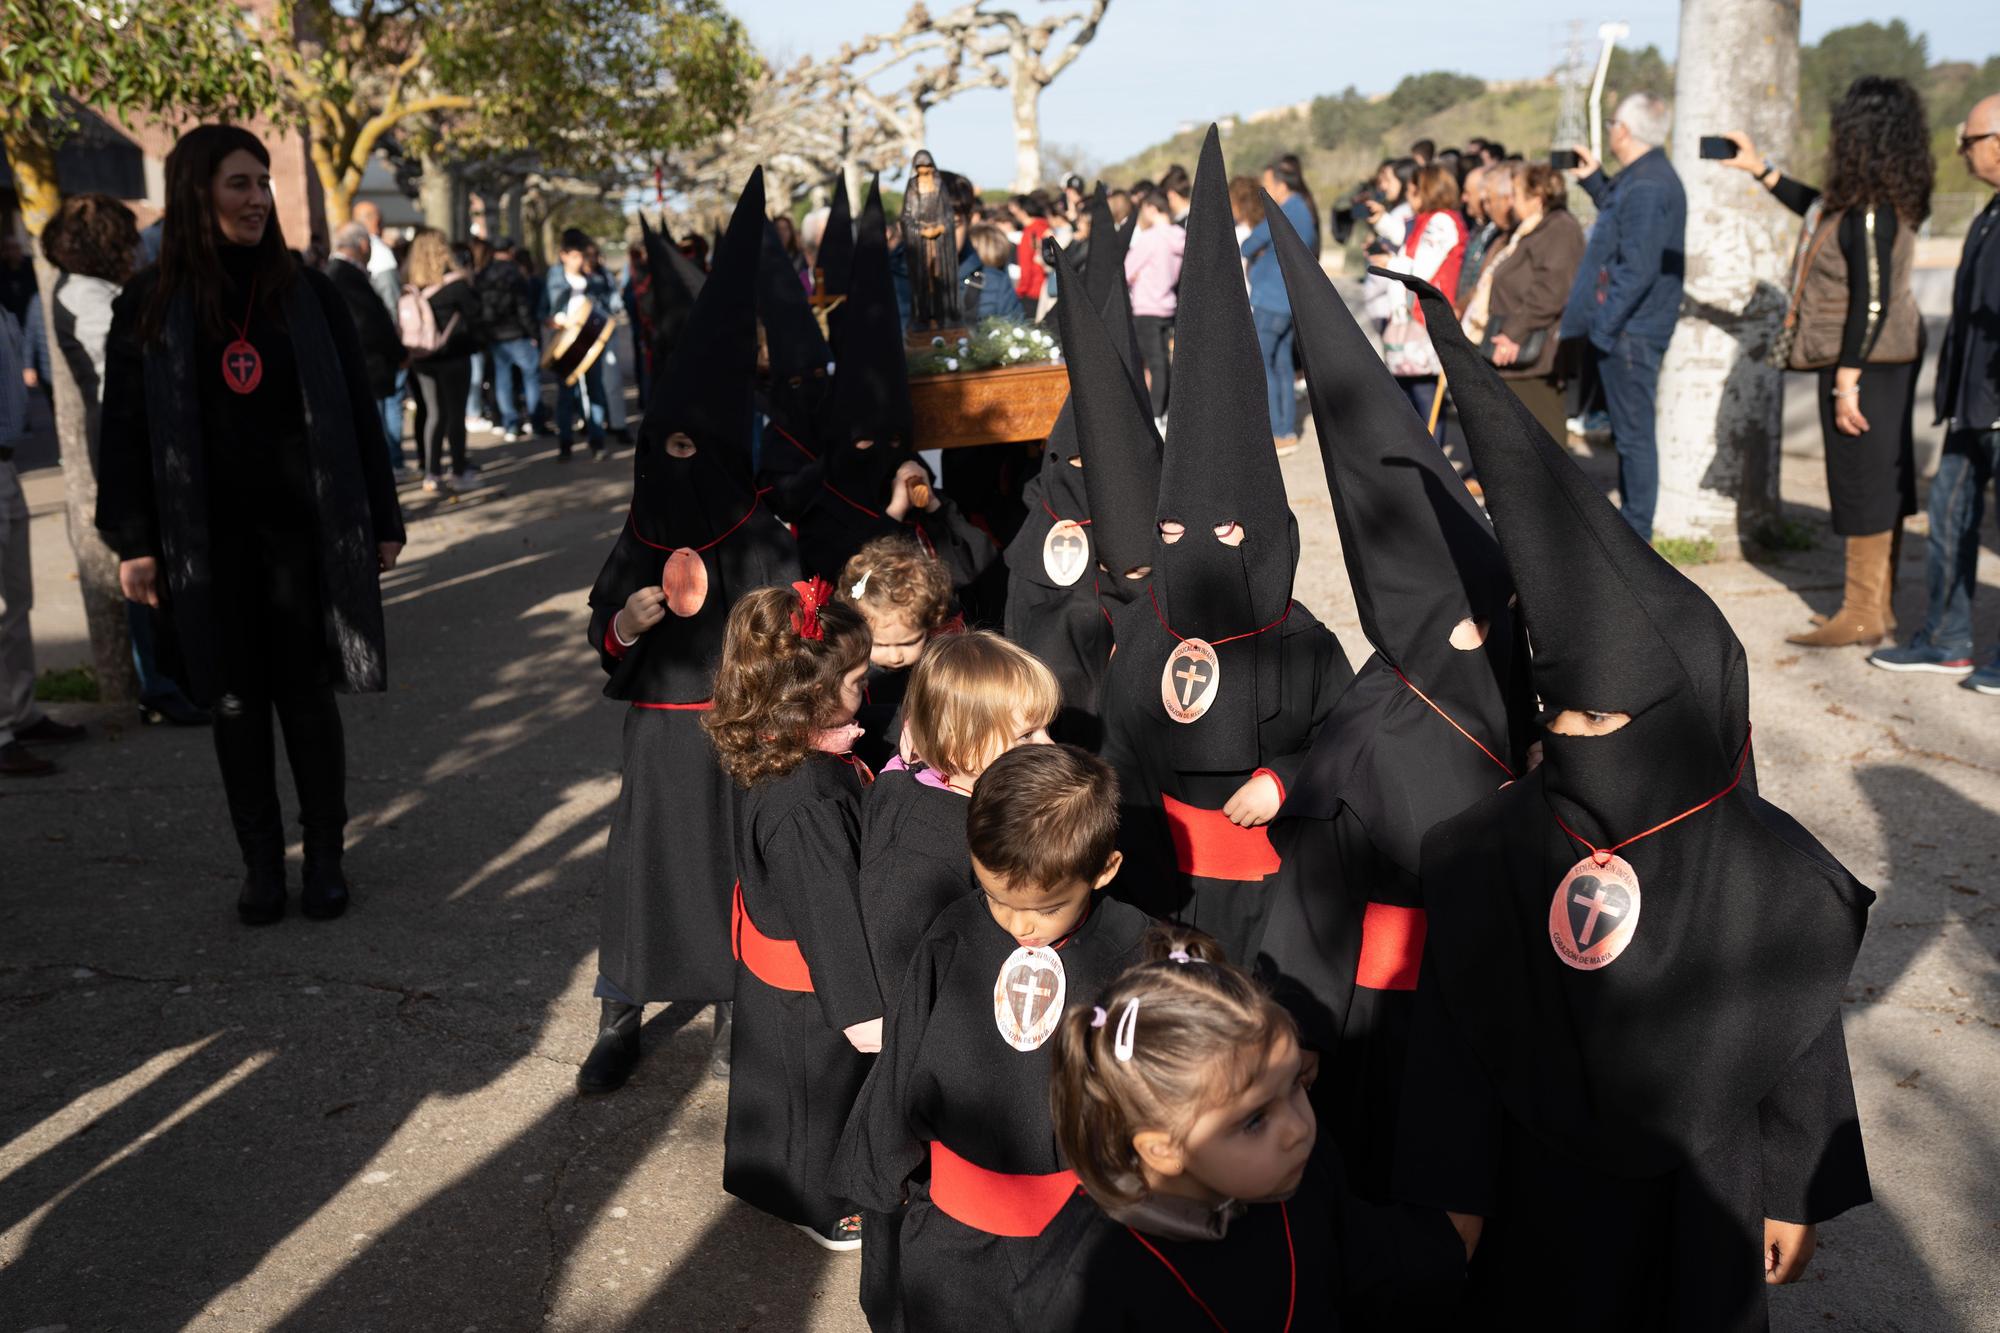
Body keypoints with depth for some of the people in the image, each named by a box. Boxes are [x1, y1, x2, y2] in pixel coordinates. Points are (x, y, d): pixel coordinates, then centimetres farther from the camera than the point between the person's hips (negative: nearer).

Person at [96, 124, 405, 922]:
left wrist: (381, 520, 3)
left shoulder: (308, 295, 3)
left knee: (308, 697, 4)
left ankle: (325, 857, 17)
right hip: (206, 541, 1)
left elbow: (355, 413, 5)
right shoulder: (149, 306, 2)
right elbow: (125, 430, 3)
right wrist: (132, 543, -2)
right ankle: (261, 862, 19)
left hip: (304, 530, 0)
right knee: (236, 704, 8)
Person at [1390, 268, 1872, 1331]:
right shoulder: (1491, 852, -18)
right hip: (1534, 1194, 1)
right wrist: (1455, 1190, -5)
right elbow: (1453, 1038, -10)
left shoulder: (1766, 872, -19)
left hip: (1702, 1201, 0)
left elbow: (1801, 1049, -6)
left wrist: (1796, 1199, 2)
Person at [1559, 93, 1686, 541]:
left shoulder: (1645, 187, -18)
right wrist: (1595, 180, 28)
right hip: (1628, 329, 11)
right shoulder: (1646, 178, 14)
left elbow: (1637, 269, -24)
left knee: (1633, 434, -5)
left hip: (1628, 332, -11)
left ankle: (1636, 538, 1)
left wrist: (1603, 327, -21)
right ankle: (1629, 525, 24)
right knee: (1629, 433, 15)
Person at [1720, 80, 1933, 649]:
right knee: (1883, 483, 13)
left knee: (1864, 482, -4)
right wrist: (1760, 169, 30)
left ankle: (1863, 614, 2)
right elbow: (1818, 209, 32)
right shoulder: (1867, 202, 10)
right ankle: (1878, 605, 22)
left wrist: (1846, 381, -23)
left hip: (1865, 363, -10)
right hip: (1884, 361, 10)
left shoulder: (1870, 212, -19)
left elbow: (1871, 301, -23)